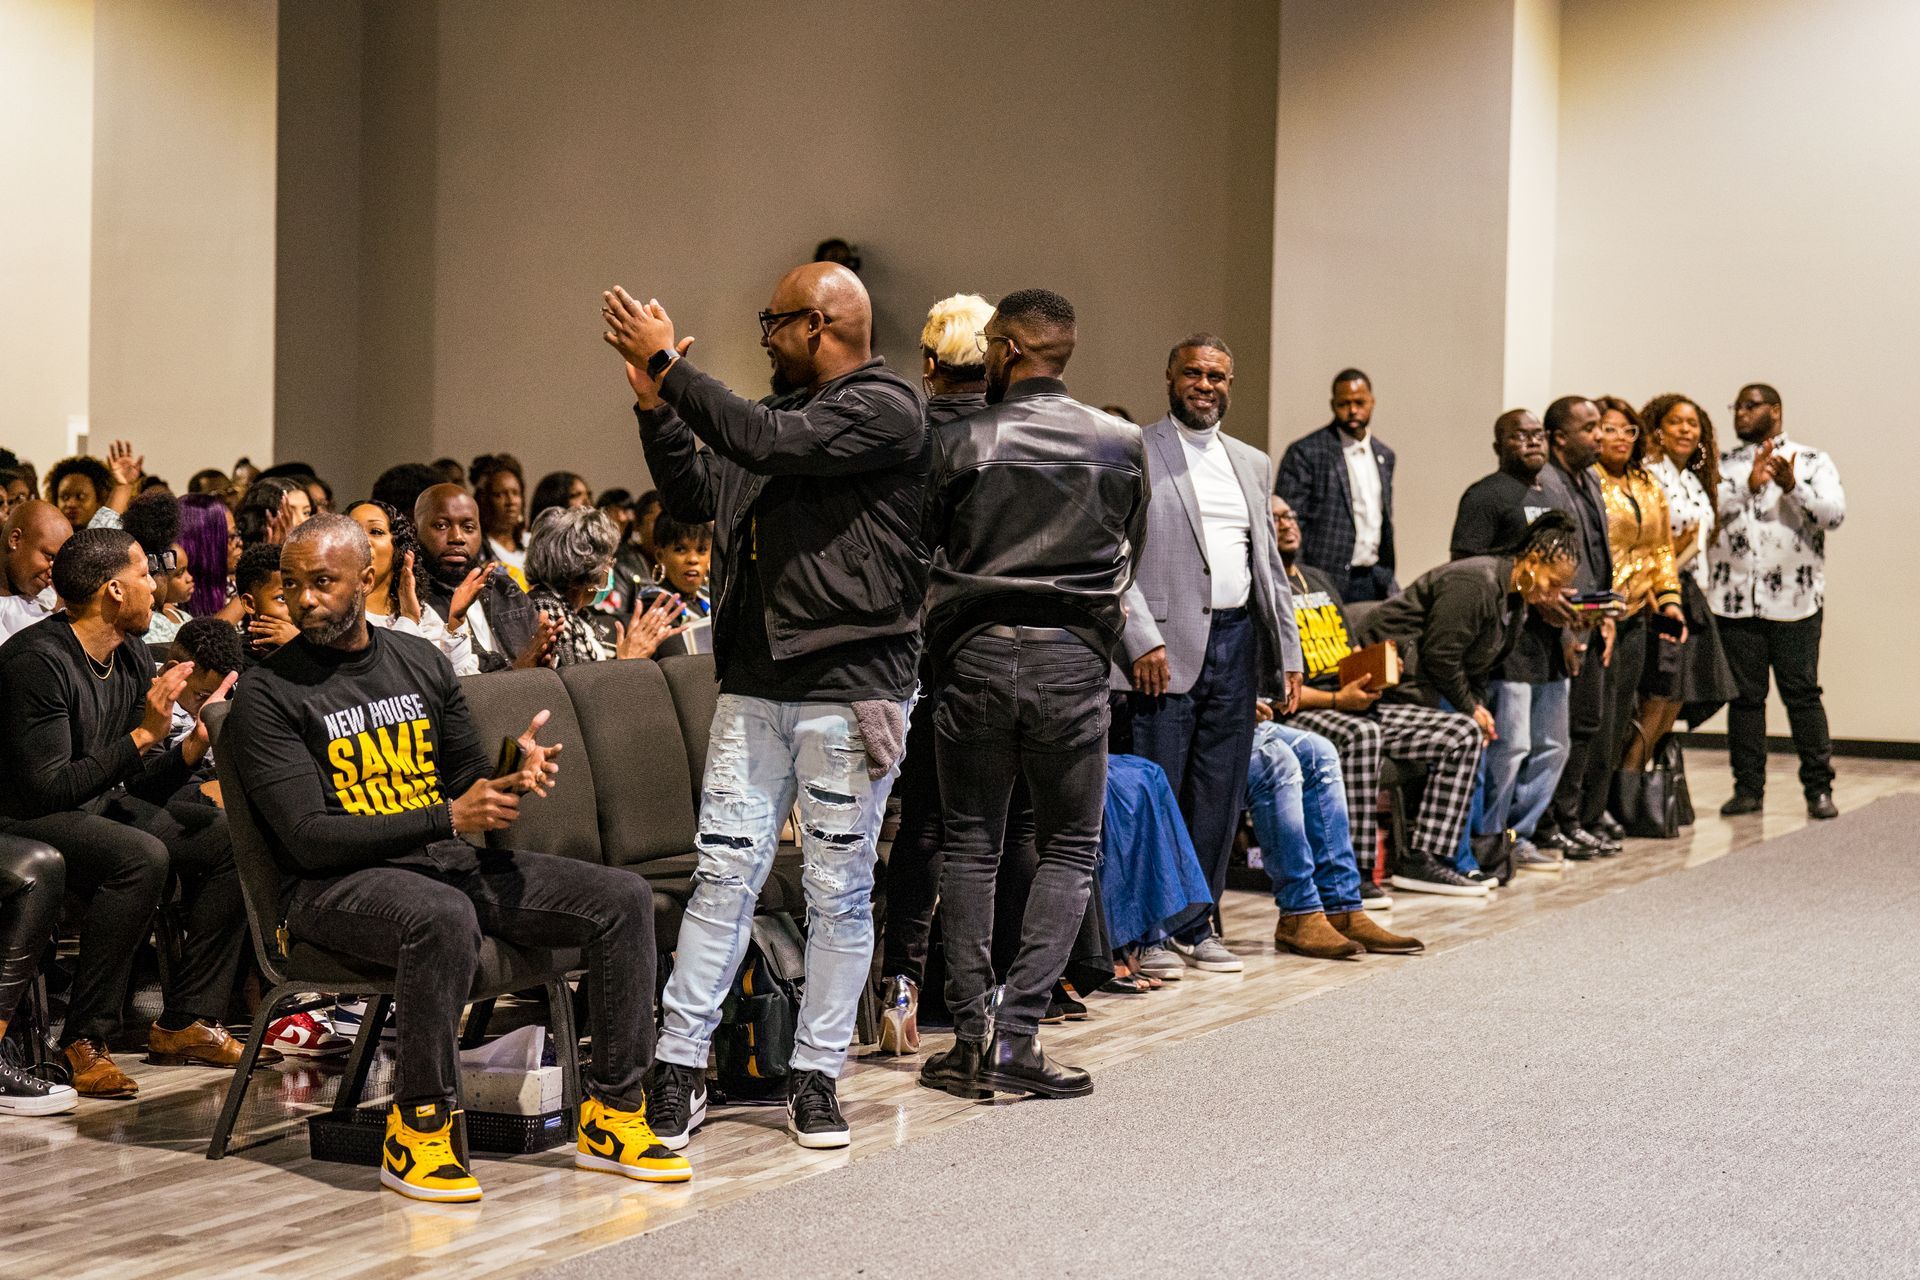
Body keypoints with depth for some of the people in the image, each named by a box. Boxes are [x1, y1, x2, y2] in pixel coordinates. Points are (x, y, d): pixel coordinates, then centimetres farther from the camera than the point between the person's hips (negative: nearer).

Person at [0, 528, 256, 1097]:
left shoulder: (133, 660, 6)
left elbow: (137, 787, 9)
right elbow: (46, 788, -26)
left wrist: (195, 741, -9)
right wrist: (143, 735, -24)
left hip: (99, 805, 9)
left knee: (227, 839, -4)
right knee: (141, 856, -33)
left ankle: (184, 1023, 0)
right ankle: (84, 1040, -24)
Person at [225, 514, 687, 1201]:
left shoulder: (422, 661, 15)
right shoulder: (268, 694, -4)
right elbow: (308, 837, -12)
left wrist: (517, 779, -6)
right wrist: (447, 818, -18)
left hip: (454, 861, 6)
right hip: (341, 881, -6)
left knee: (623, 896, -9)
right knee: (443, 917, -40)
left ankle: (611, 1115, -6)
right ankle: (416, 1130, -25)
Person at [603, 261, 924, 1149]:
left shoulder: (887, 409, -8)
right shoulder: (778, 410, 18)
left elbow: (773, 443, -20)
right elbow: (695, 497, 19)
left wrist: (670, 365, -14)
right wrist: (656, 405, 6)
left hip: (850, 685, -6)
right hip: (755, 684, 6)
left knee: (839, 892, 3)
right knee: (724, 874, 3)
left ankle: (816, 1075, 13)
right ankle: (680, 1067, 6)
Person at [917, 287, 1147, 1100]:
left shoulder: (959, 443, 0)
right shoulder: (1123, 445, 6)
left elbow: (920, 553, 6)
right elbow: (1130, 560, 14)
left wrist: (942, 639, 20)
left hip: (975, 655, 0)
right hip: (1074, 660, 0)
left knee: (969, 844, 10)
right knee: (1069, 848, 8)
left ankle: (971, 1036, 5)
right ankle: (1018, 1035, -3)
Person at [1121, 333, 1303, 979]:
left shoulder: (1252, 464, 18)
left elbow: (1269, 564, 20)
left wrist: (1290, 653, 14)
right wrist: (1143, 640, -16)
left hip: (1237, 641, 6)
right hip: (1168, 644, -6)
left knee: (1221, 794, 8)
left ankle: (1197, 925, 17)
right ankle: (1153, 931, 5)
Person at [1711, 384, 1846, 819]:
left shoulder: (1811, 462, 6)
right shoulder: (1723, 465, 12)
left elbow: (1834, 513, -7)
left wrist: (1792, 486, -20)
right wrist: (1749, 485, -17)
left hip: (1795, 600, -2)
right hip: (1735, 600, 2)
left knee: (1802, 693, -1)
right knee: (1744, 696, 5)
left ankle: (1819, 788, 5)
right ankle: (1748, 787, 11)